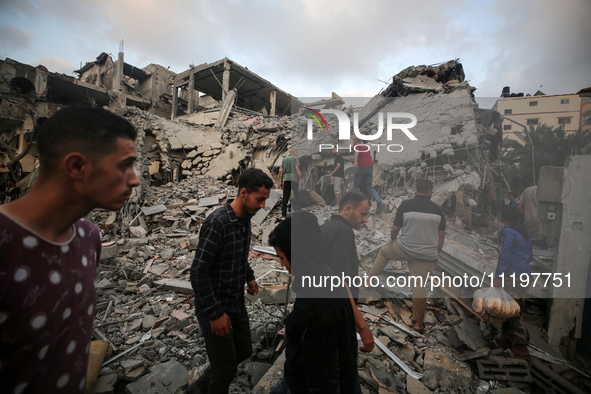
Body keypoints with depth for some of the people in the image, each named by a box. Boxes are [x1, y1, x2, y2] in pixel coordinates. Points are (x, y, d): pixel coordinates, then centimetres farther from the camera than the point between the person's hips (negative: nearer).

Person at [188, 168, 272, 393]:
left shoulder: (245, 218, 0)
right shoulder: (217, 222, -27)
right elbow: (198, 272, -26)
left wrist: (249, 277, 8)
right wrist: (215, 313, -22)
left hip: (237, 302, 8)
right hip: (215, 307, -8)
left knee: (244, 351, 23)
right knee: (226, 368, 9)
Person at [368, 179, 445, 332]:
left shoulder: (406, 205, -8)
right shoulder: (438, 209, 2)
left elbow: (395, 229, -5)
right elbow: (441, 235, 7)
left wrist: (393, 240, 17)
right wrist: (436, 254, 20)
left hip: (405, 249, -2)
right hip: (427, 256, 3)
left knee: (384, 251, 26)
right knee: (420, 286, 11)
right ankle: (419, 322, 22)